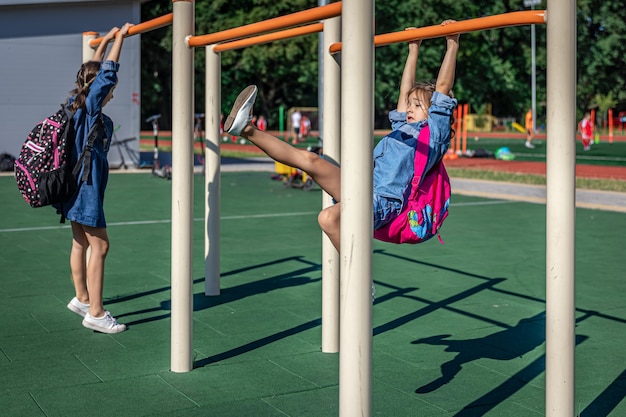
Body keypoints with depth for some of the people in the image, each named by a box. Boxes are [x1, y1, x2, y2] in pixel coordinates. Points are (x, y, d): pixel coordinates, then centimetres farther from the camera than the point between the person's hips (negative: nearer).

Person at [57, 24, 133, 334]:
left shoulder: (78, 105, 9)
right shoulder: (90, 107, -15)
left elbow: (96, 71, 22)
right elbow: (107, 74, -22)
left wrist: (107, 40, 27)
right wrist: (119, 38, -16)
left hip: (77, 184, 10)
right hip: (85, 186, -10)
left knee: (81, 243, 18)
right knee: (99, 246, -6)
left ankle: (82, 299, 30)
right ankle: (95, 314, -3)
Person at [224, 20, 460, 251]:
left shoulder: (435, 130, 6)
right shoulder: (404, 128, 27)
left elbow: (443, 86, 0)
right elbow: (405, 90, 35)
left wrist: (452, 44, 1)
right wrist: (413, 50, 40)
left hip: (384, 201, -8)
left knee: (328, 217, -35)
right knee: (309, 159, -2)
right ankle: (247, 130, -2)